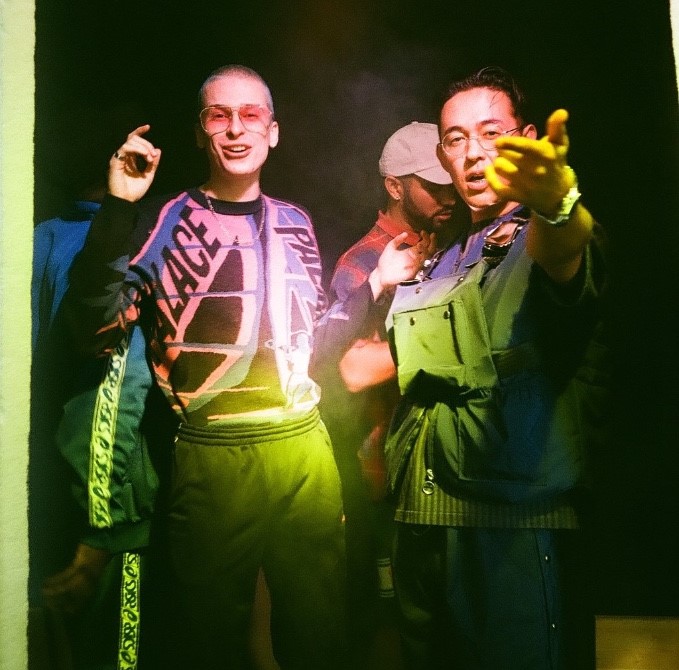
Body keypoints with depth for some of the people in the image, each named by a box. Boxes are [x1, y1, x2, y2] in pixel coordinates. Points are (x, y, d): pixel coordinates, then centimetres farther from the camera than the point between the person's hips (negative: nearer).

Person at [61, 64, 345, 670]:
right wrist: (118, 209, -18)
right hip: (211, 459, -3)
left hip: (305, 444, 3)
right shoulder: (163, 222, -1)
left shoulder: (295, 223, 11)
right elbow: (97, 330, -14)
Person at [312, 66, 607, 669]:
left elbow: (566, 260, -29)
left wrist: (555, 203, -50)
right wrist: (380, 283, 7)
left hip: (520, 528, -6)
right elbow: (328, 350, 24)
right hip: (420, 528, 6)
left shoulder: (552, 235, -1)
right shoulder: (431, 267, 17)